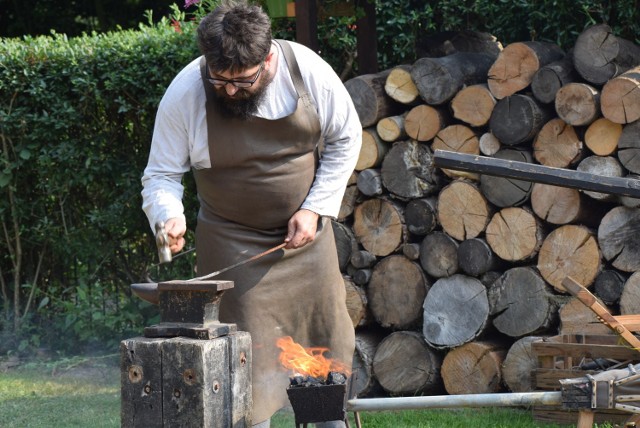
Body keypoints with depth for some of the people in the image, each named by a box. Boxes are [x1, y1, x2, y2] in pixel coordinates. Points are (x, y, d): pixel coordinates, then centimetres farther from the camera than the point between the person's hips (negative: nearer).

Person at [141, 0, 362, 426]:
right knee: (248, 358, -9)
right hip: (234, 243, -2)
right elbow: (161, 175, -8)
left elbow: (345, 137, 0)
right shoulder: (184, 93, -18)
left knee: (327, 342, 12)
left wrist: (315, 208, -8)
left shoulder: (308, 71, -15)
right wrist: (170, 216, -30)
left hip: (306, 231, 2)